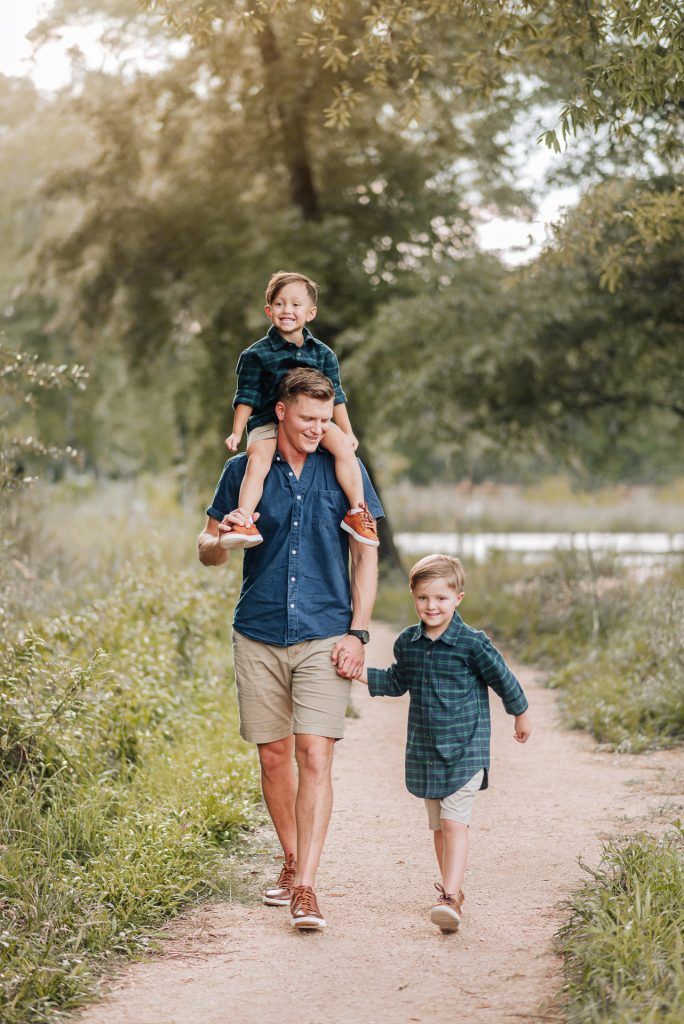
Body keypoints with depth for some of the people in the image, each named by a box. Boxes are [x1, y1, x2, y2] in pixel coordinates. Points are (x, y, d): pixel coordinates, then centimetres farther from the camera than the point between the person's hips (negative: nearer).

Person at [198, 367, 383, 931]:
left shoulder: (344, 471, 3)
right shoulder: (245, 470, 5)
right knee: (274, 756, 7)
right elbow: (208, 553, 10)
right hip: (258, 637, 2)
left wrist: (357, 633, -2)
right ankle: (291, 862, 26)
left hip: (324, 637, -2)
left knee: (315, 757, -11)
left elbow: (366, 555, 6)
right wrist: (221, 536, -15)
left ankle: (306, 886, -11)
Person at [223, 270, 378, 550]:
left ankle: (357, 511, -20)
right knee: (257, 460, -31)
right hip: (267, 422, -2)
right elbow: (247, 397, 2)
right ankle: (244, 521, -38)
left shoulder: (323, 354, 8)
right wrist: (237, 432, -4)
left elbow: (335, 396, 12)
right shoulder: (256, 355, 0)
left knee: (344, 447, -24)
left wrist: (347, 432, 7)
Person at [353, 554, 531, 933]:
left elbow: (503, 679, 0)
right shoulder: (407, 643, 3)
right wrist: (365, 675, 4)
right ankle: (451, 891, 27)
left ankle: (450, 897, -20)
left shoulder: (472, 643, -13)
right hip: (424, 751, 5)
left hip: (465, 748, -5)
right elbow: (398, 681, 19)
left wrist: (520, 715, 13)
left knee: (454, 821, -15)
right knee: (438, 826, 14)